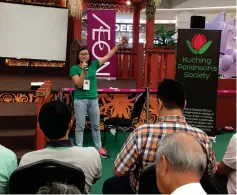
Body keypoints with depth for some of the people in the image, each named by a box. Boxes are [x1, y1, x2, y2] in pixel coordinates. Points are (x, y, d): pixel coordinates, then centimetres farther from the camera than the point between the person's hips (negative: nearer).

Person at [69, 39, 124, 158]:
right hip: (80, 100, -3)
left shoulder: (94, 65, 4)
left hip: (93, 99, 4)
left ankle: (99, 147, 23)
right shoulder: (74, 69, -5)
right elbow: (79, 84, -14)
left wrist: (118, 44, 4)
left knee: (96, 125, 12)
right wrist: (83, 70, -20)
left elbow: (108, 56, 6)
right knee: (80, 126, 3)